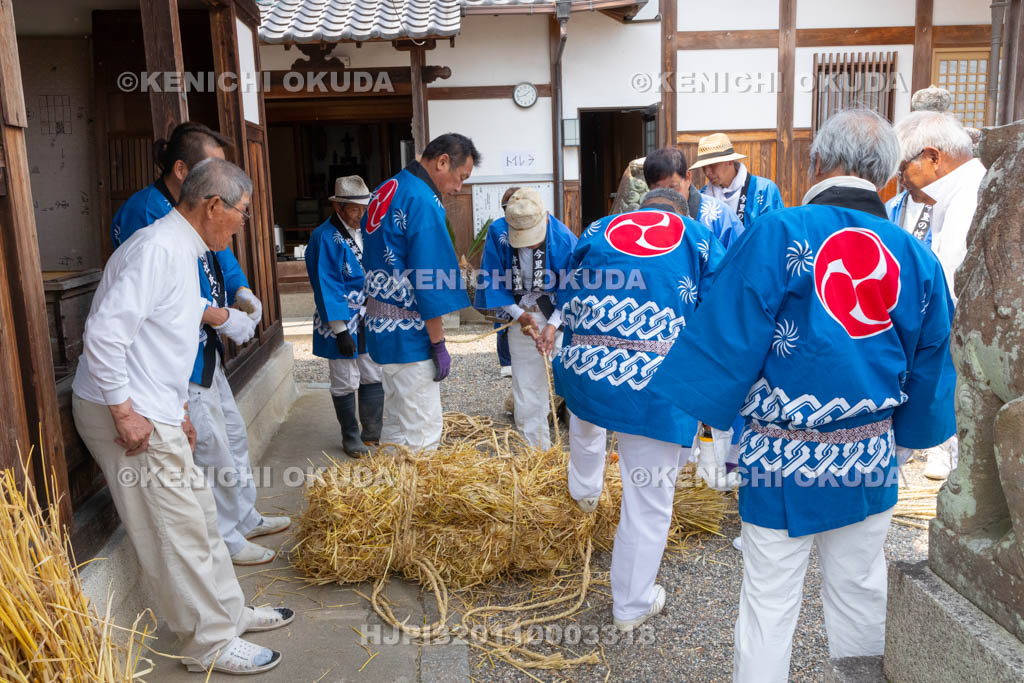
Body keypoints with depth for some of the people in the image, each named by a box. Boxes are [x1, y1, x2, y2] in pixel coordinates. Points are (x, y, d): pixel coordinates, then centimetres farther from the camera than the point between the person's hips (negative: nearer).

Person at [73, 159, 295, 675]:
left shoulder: (182, 250, 14)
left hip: (153, 413, 10)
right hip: (125, 416, -10)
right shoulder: (157, 249, -19)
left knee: (199, 515, 17)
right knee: (176, 531, -1)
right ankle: (210, 644, 13)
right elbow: (103, 332, -26)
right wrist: (124, 412, -21)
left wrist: (177, 410, 20)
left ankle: (229, 611, 32)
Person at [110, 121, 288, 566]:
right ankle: (223, 538, 21)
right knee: (211, 447, 2)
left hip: (205, 350, 10)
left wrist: (241, 292, 2)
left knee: (234, 436, 21)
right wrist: (222, 318, -22)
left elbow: (222, 256, 21)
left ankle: (245, 518, 39)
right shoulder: (144, 212, -21)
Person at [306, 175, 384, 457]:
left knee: (373, 377, 12)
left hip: (370, 322, 6)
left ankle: (373, 433, 25)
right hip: (342, 323, -6)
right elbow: (327, 287, -16)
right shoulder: (325, 237, -14)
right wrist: (340, 330, -18)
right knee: (345, 383, 6)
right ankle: (350, 437, 22)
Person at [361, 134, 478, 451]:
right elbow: (430, 283, -19)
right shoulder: (423, 202, -17)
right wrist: (438, 344, -13)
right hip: (409, 335, -9)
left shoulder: (386, 190, 11)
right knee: (423, 429, -1)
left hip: (380, 326, 9)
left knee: (395, 421, 19)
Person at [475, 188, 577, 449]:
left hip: (555, 314, -2)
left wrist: (553, 325, -21)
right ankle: (537, 451, 19)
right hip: (520, 313, 2)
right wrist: (519, 315, -14)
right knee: (526, 386, 6)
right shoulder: (497, 233, -15)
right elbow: (492, 283, -6)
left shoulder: (564, 240, -20)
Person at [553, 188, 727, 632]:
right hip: (658, 390, -3)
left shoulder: (596, 232, 17)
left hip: (584, 370, 4)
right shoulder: (701, 240, 10)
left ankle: (585, 491, 64)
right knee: (649, 499, 14)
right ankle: (632, 604, 31)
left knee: (585, 415, 41)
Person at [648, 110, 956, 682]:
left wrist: (700, 422, -6)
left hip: (783, 463, -4)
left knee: (770, 603, 10)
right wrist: (908, 437, 24)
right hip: (871, 462, 4)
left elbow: (728, 340, -17)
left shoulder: (778, 234, -15)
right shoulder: (917, 258, 0)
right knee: (861, 594, 21)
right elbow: (929, 371, 9)